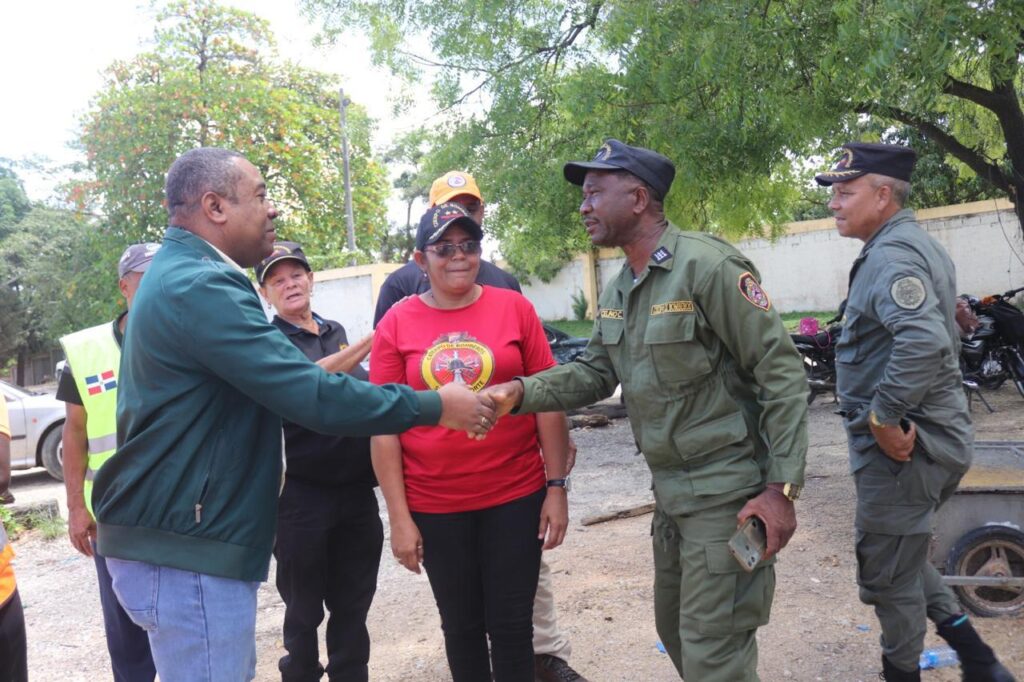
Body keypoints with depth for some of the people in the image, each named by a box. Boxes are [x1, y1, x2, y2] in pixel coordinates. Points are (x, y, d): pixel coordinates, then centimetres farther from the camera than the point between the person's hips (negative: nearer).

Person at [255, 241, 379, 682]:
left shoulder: (337, 332, 12)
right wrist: (372, 342, -22)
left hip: (357, 489, 5)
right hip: (301, 495, -5)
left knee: (353, 605, 14)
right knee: (304, 610, 9)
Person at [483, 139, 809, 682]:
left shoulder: (708, 266, -18)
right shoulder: (616, 293, 9)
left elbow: (781, 372, -18)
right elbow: (593, 372, 11)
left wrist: (782, 487, -20)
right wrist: (521, 392, -7)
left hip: (727, 492, -8)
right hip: (669, 491, 9)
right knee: (676, 634, 22)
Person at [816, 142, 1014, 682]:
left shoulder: (892, 254, -19)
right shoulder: (916, 246, 14)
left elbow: (924, 342, -35)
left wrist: (882, 418, -25)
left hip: (900, 447, -11)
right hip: (927, 436, 11)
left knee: (888, 572, 5)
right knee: (901, 557, 23)